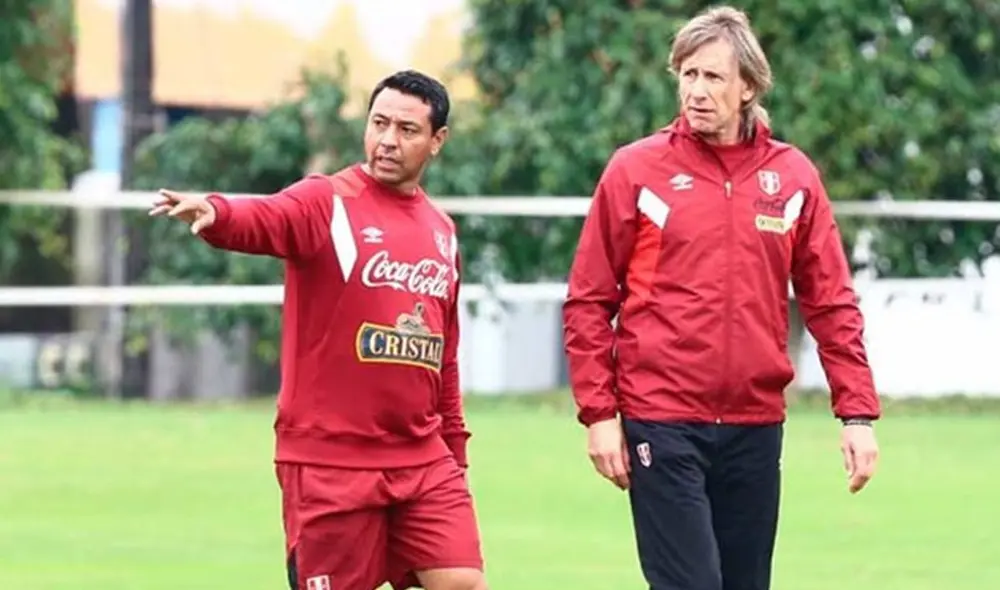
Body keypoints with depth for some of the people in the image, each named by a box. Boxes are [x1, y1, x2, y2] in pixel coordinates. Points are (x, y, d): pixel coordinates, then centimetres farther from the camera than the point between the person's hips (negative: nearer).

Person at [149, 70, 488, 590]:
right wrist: (214, 213, -50)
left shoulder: (442, 231, 14)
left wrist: (454, 452, 22)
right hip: (328, 464, -5)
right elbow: (262, 220, -28)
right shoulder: (326, 203, -5)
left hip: (423, 462, 5)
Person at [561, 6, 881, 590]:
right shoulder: (637, 169, -1)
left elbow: (832, 305, 8)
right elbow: (588, 302, 1)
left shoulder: (793, 175, 6)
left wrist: (858, 411, 0)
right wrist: (598, 412, -6)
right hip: (662, 424, -3)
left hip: (756, 425, 3)